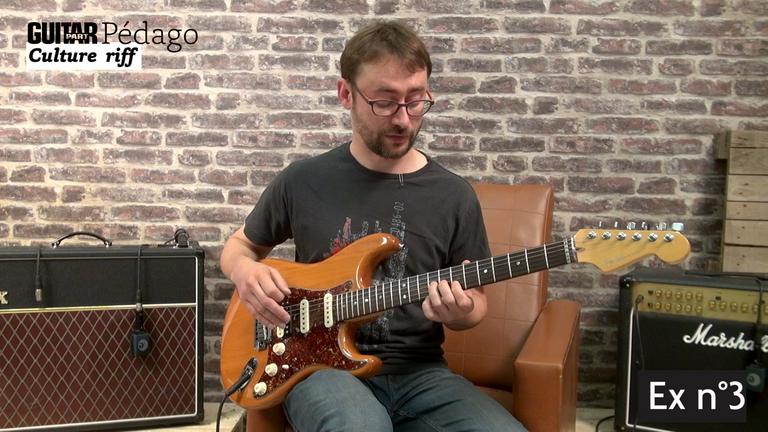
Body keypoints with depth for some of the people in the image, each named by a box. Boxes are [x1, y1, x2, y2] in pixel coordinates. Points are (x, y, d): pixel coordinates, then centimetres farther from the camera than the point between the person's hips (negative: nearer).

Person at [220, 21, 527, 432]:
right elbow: (238, 246, 16)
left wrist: (460, 311, -14)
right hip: (322, 363, -3)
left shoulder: (454, 196, 2)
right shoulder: (304, 180, 1)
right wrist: (246, 270, -8)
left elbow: (475, 299, 10)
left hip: (418, 370, 4)